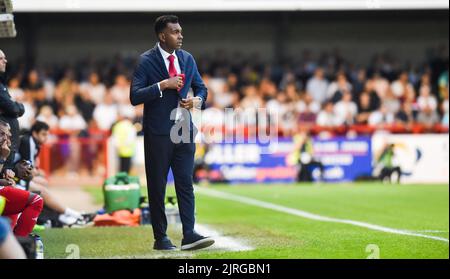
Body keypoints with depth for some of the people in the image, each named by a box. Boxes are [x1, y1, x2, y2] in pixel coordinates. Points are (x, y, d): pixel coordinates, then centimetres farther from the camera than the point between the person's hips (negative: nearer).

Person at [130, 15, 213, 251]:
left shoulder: (187, 58, 10)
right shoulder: (146, 61, -7)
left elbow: (201, 87, 20)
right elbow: (135, 97, -14)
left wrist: (197, 99, -2)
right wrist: (163, 85, -21)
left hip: (184, 131, 5)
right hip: (158, 133, -4)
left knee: (185, 183, 0)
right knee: (157, 187, 3)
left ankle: (189, 235, -2)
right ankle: (160, 238, 9)